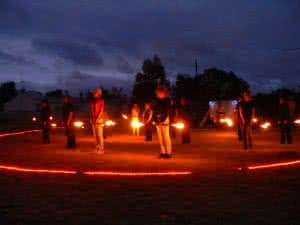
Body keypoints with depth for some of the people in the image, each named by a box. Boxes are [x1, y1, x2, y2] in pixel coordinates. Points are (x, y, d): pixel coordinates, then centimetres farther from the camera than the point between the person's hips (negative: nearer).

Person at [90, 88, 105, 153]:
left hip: (99, 120, -7)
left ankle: (101, 149, -6)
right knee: (95, 135, 7)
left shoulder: (101, 101, -5)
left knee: (100, 135, -8)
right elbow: (91, 111, 16)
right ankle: (97, 148, 12)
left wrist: (97, 119, -16)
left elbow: (101, 111, -10)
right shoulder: (92, 101, 13)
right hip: (93, 120, 7)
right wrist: (91, 118, 4)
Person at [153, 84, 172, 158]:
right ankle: (163, 152, 10)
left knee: (166, 137, -8)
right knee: (160, 137, 5)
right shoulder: (157, 101, 13)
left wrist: (161, 120, -16)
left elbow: (167, 112, -9)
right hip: (158, 121, 6)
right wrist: (156, 120, -3)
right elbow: (155, 111, 11)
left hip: (164, 120, -5)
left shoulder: (167, 101, -3)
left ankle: (168, 153, -7)